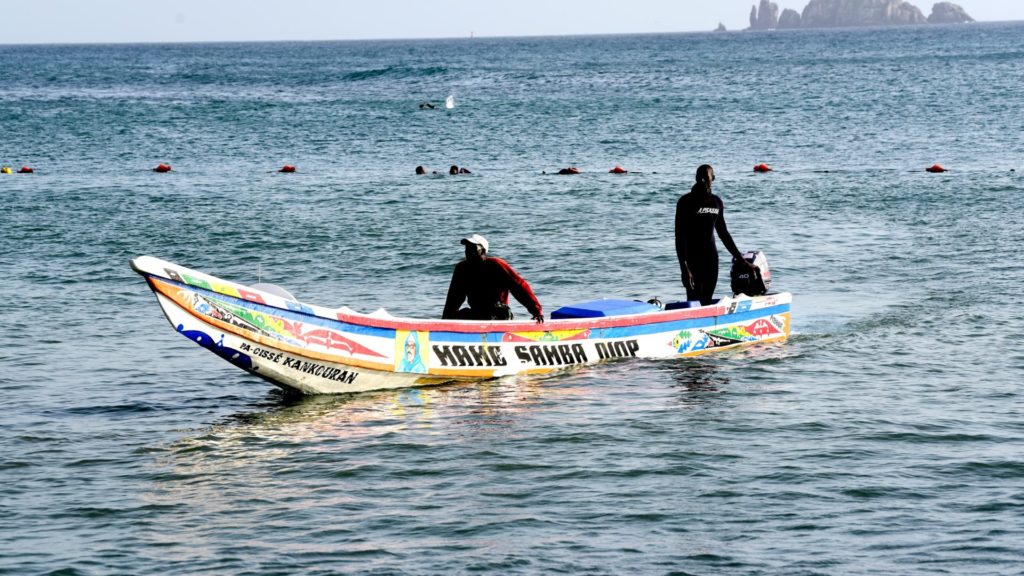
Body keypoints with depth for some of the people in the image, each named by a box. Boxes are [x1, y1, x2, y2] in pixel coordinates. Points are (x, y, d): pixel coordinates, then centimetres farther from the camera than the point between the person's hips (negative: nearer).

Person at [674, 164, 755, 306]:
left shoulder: (716, 202, 11)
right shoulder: (686, 202, -7)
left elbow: (723, 233, 21)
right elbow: (680, 236, -11)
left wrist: (741, 259, 21)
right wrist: (684, 267, -19)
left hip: (711, 258, 6)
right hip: (692, 259, -6)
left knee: (707, 303, 4)